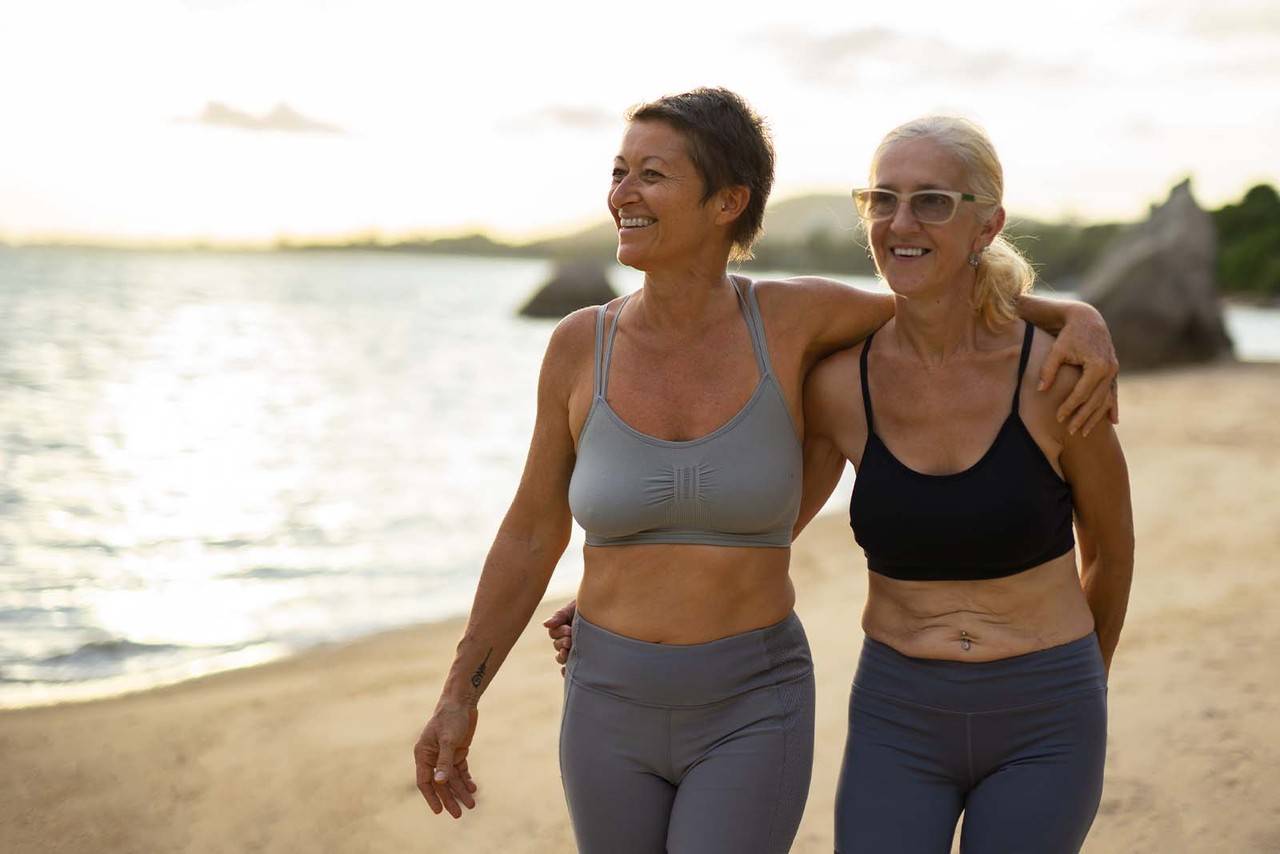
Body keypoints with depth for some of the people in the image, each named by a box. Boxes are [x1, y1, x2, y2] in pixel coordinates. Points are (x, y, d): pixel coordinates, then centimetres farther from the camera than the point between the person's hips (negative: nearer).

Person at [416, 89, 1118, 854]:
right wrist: (460, 696, 0)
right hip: (616, 710, 3)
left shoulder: (791, 316, -10)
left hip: (749, 714, -2)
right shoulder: (581, 345, -5)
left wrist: (1081, 320, -13)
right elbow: (532, 535, 3)